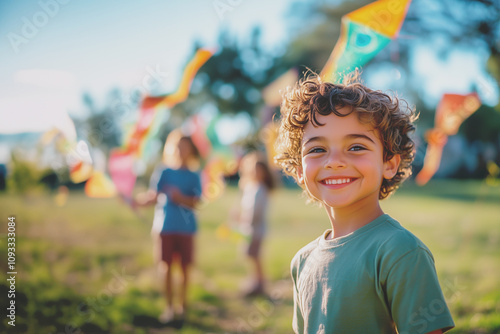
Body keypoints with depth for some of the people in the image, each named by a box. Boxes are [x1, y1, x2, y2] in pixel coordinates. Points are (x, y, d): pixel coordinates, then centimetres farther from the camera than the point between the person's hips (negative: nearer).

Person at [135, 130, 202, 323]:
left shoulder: (193, 177, 2)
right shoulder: (163, 173, 3)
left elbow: (194, 203, -7)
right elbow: (153, 196, -5)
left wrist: (180, 197, -25)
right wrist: (137, 201, -22)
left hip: (186, 228, 0)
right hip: (164, 226, 0)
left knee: (185, 267, 6)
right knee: (166, 267, 1)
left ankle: (182, 303, 22)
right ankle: (169, 307, 8)